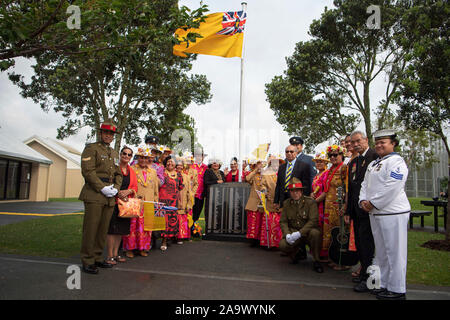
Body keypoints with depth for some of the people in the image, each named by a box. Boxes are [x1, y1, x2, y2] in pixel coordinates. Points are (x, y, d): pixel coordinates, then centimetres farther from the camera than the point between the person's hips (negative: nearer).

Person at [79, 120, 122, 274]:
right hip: (94, 194, -6)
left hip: (110, 197, 7)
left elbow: (118, 173, 20)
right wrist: (102, 188, -16)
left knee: (103, 229, 10)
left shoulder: (114, 153, 20)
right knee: (91, 228, -4)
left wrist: (115, 188, 1)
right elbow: (87, 171, -11)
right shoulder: (91, 148, -1)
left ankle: (98, 258, 20)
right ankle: (87, 261, 5)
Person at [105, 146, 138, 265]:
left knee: (121, 230, 10)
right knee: (112, 229, -3)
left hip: (126, 203, 6)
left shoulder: (132, 171, 14)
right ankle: (110, 256, 5)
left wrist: (128, 191, -10)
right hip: (113, 202, -6)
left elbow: (135, 187, 11)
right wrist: (118, 194, -19)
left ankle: (116, 254, 20)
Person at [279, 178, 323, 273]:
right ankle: (297, 251, 11)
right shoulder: (286, 203, 6)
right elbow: (283, 221, 5)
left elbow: (313, 221, -16)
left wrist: (299, 233, -25)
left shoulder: (310, 202, -7)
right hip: (292, 232, 2)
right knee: (282, 245, -26)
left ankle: (316, 261, -13)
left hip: (307, 232, -2)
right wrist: (287, 234, -15)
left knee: (315, 233, -36)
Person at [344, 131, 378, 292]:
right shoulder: (353, 162, 19)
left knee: (365, 241, -6)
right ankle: (364, 271, 25)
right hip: (356, 209, 8)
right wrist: (348, 211, 18)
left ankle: (368, 278, 3)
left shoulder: (375, 156, -7)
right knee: (359, 241, 13)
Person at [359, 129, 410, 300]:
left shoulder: (396, 161, -8)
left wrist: (373, 203, -15)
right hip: (375, 213, 9)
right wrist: (363, 200, 2)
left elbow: (392, 187, -19)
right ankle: (383, 284, 26)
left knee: (394, 251, -2)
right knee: (381, 252, 15)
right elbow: (365, 184, 19)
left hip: (393, 213, -9)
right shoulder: (373, 164, 19)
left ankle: (397, 290, 9)